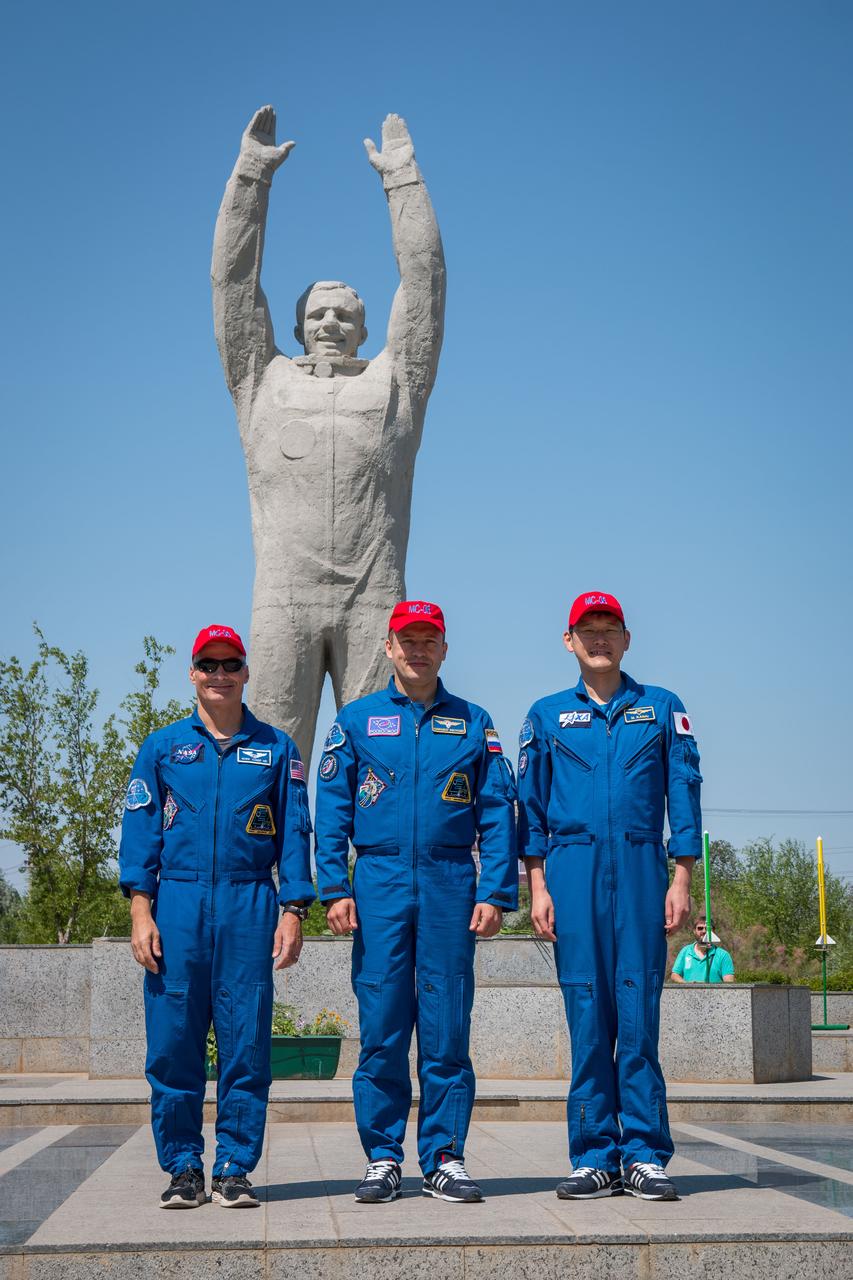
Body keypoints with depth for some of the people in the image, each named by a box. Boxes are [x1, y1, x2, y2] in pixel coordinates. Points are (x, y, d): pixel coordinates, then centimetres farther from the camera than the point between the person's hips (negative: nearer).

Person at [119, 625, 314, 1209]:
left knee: (246, 1044, -1)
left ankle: (236, 1168, 8)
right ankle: (183, 1168, 11)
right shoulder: (162, 746, 12)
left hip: (250, 907, 0)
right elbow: (141, 829, 7)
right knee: (173, 1043, 0)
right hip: (177, 903, 1)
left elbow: (294, 832, 8)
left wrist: (293, 911, -1)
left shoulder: (276, 747, 11)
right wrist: (141, 908, -4)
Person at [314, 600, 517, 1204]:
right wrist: (335, 888, -4)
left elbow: (497, 813, 6)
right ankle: (383, 1160, 9)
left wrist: (495, 893, -3)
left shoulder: (474, 723, 11)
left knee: (447, 1028, 1)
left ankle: (445, 1159, 9)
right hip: (379, 885, 0)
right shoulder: (356, 721, 10)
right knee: (382, 1029, 0)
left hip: (451, 887, 0)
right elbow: (332, 810, 7)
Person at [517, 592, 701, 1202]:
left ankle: (645, 1156, 2)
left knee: (639, 1013, -4)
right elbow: (531, 808, 12)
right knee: (587, 1015, 0)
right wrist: (537, 887, 3)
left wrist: (681, 880, 0)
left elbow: (684, 797, 8)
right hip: (573, 869, 1)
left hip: (641, 870, 0)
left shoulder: (663, 709, 12)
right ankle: (594, 1157, 6)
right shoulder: (547, 716, 13)